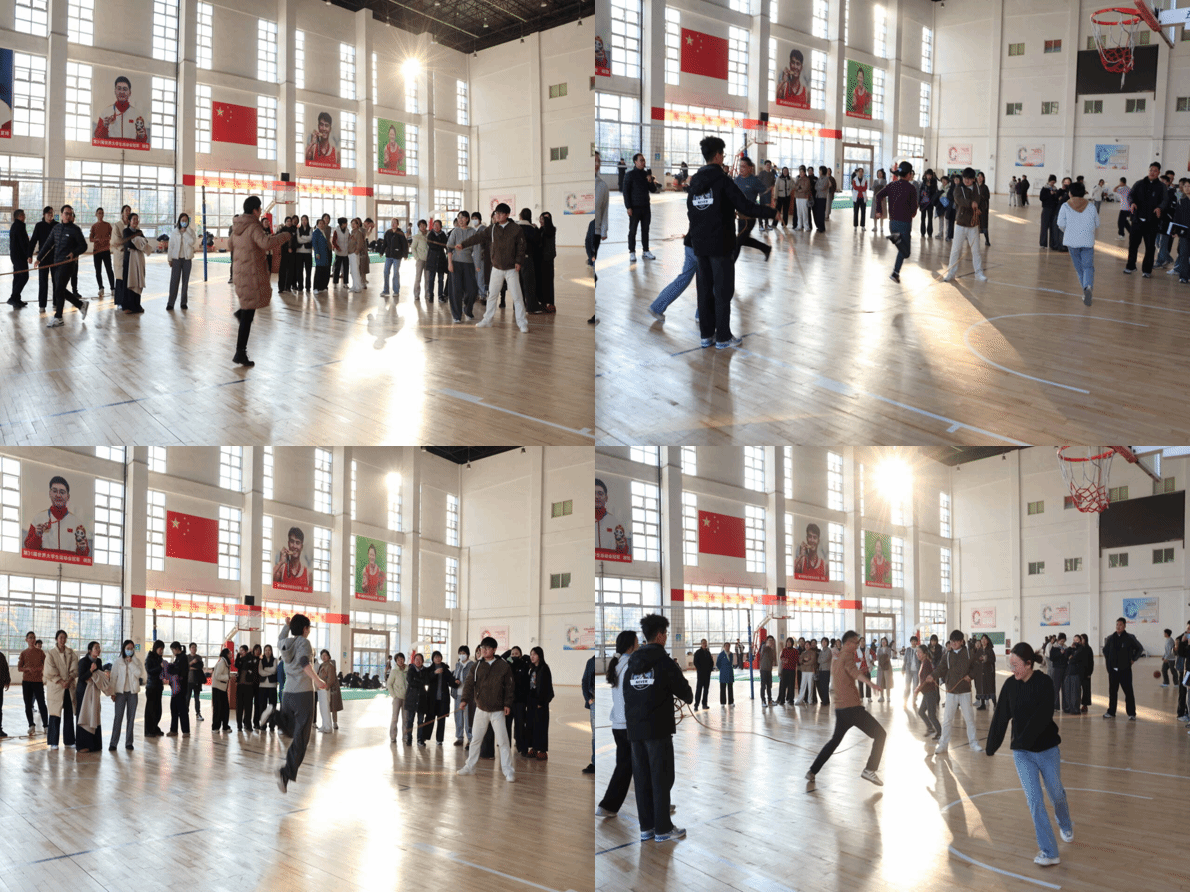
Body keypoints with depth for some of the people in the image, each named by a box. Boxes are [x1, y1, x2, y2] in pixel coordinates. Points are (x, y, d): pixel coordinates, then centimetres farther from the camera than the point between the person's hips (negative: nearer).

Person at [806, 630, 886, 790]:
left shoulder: (836, 659, 17)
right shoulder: (847, 657, -11)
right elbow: (854, 672, -34)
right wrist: (871, 683, -51)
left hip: (840, 708, 9)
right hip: (852, 706, -9)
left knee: (835, 740, 22)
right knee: (880, 734, -2)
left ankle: (812, 772, 19)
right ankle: (869, 770, -10)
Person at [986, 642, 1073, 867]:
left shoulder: (1044, 683, -16)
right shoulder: (1010, 685, -3)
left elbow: (1042, 716, -25)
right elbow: (1001, 717, 4)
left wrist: (1021, 741, -30)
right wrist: (992, 746, 6)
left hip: (1047, 749, -2)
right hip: (1022, 753, 2)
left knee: (1056, 794, 15)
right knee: (1034, 800, -6)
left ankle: (1065, 826, 48)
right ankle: (1049, 852, -2)